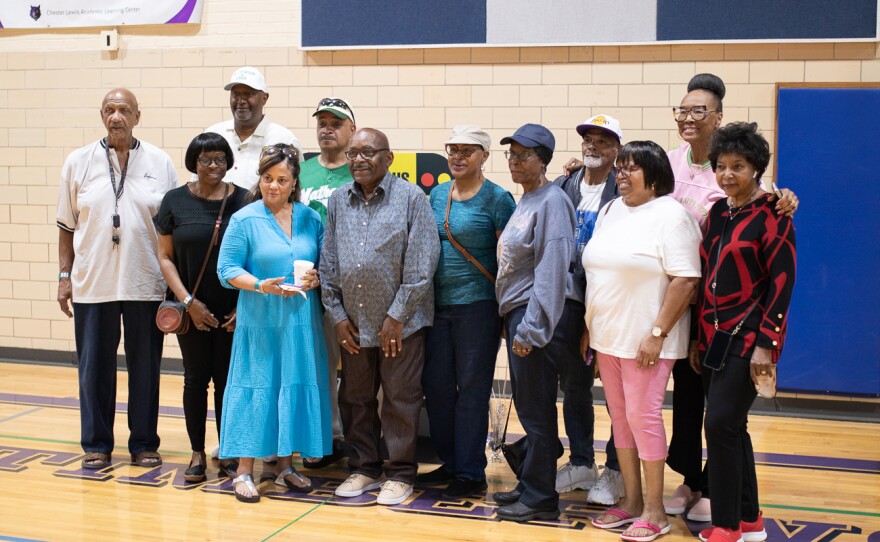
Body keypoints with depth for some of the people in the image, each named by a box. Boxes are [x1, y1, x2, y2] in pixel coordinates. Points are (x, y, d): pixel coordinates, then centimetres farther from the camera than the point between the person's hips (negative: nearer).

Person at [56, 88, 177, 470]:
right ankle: (96, 445, 20)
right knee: (94, 367, 7)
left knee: (145, 367, 8)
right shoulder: (78, 162, 4)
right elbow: (67, 226, 8)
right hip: (92, 283, 1)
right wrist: (64, 275, 3)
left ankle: (144, 443, 20)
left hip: (145, 284, 0)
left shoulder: (160, 163, 2)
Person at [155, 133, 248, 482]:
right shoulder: (175, 201, 1)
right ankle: (197, 453, 18)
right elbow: (165, 257, 2)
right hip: (193, 309, 0)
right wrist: (188, 302, -7)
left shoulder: (244, 201, -1)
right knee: (196, 378, 7)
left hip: (233, 311, 0)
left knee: (228, 380, 5)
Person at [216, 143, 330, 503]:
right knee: (255, 389, -1)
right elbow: (227, 270, -4)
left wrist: (316, 279, -8)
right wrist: (260, 286, -19)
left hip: (301, 322, 4)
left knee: (296, 387, 8)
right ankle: (244, 472, 10)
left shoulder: (311, 219, 8)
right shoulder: (245, 220, -2)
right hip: (259, 323, -3)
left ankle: (285, 467, 21)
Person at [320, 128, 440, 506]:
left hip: (400, 322, -5)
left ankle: (400, 475, 16)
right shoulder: (338, 201, 7)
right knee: (355, 398, 12)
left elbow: (421, 265, -11)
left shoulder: (411, 198, -6)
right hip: (353, 323, 5)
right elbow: (328, 263, 9)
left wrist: (397, 316, -12)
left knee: (400, 400, 4)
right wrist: (337, 315, 3)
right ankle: (363, 468, 27)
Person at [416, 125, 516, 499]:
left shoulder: (496, 198, -6)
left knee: (471, 388, 1)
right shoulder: (437, 195, 12)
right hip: (438, 304, 6)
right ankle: (450, 463, 24)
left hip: (477, 304, -6)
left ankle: (470, 472, 12)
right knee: (435, 384, 10)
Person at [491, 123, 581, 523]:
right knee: (528, 406, 15)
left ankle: (540, 498, 8)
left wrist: (531, 328, -20)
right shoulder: (525, 201, 16)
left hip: (539, 314, -9)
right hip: (518, 311, 9)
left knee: (536, 409, -2)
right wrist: (517, 321, 15)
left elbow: (551, 269, -19)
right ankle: (530, 485, 26)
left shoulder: (551, 201, -13)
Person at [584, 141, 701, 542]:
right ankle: (631, 501, 22)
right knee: (620, 417, 11)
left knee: (643, 416, -5)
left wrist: (657, 333, -20)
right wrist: (589, 328, 14)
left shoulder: (670, 215, -10)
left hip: (644, 340, -7)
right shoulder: (610, 212, 13)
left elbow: (685, 281, -16)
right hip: (606, 338, 7)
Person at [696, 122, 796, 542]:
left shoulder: (771, 217, -9)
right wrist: (699, 338, 14)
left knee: (722, 424, -11)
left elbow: (781, 283, -12)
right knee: (731, 427, 11)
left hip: (748, 338, -7)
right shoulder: (717, 213, 11)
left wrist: (766, 344, -17)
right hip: (714, 336, 7)